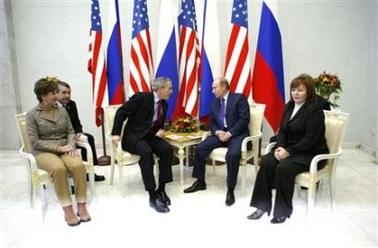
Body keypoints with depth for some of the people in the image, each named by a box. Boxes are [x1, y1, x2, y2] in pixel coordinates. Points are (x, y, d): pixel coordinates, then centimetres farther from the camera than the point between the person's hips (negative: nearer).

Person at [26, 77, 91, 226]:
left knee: (78, 165, -31)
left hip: (64, 149, 3)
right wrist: (58, 148, -18)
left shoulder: (62, 111, 10)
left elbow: (71, 132, 11)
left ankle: (81, 206, -21)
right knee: (59, 168, -37)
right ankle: (67, 209, -26)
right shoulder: (32, 115, -1)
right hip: (44, 152, -3)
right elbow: (34, 142, -8)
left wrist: (70, 145, -11)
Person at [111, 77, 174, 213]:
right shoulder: (141, 97, -12)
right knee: (146, 151, -37)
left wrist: (161, 130, -1)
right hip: (133, 136, -6)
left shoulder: (164, 104, 9)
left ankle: (161, 189, -16)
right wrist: (116, 133, -17)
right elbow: (121, 112, -12)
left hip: (150, 137, 6)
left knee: (167, 148, -24)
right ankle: (153, 196, -32)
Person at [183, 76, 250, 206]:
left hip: (237, 134, -6)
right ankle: (200, 182, 4)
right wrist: (217, 132, -10)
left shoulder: (239, 98, -4)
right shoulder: (214, 103, 15)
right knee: (200, 148, -13)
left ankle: (230, 190, -18)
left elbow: (244, 120, -12)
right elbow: (212, 123, 13)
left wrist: (230, 133, -21)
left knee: (232, 154, -35)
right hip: (220, 134, 6)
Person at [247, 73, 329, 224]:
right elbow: (282, 131, 9)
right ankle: (263, 205, -14)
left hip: (311, 153, -6)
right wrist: (280, 147, -10)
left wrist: (288, 151, -23)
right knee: (266, 162, -21)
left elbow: (311, 139, -19)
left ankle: (283, 210, -11)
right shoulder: (289, 106, 9)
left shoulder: (315, 110, -12)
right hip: (290, 149, 6)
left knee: (284, 167, -31)